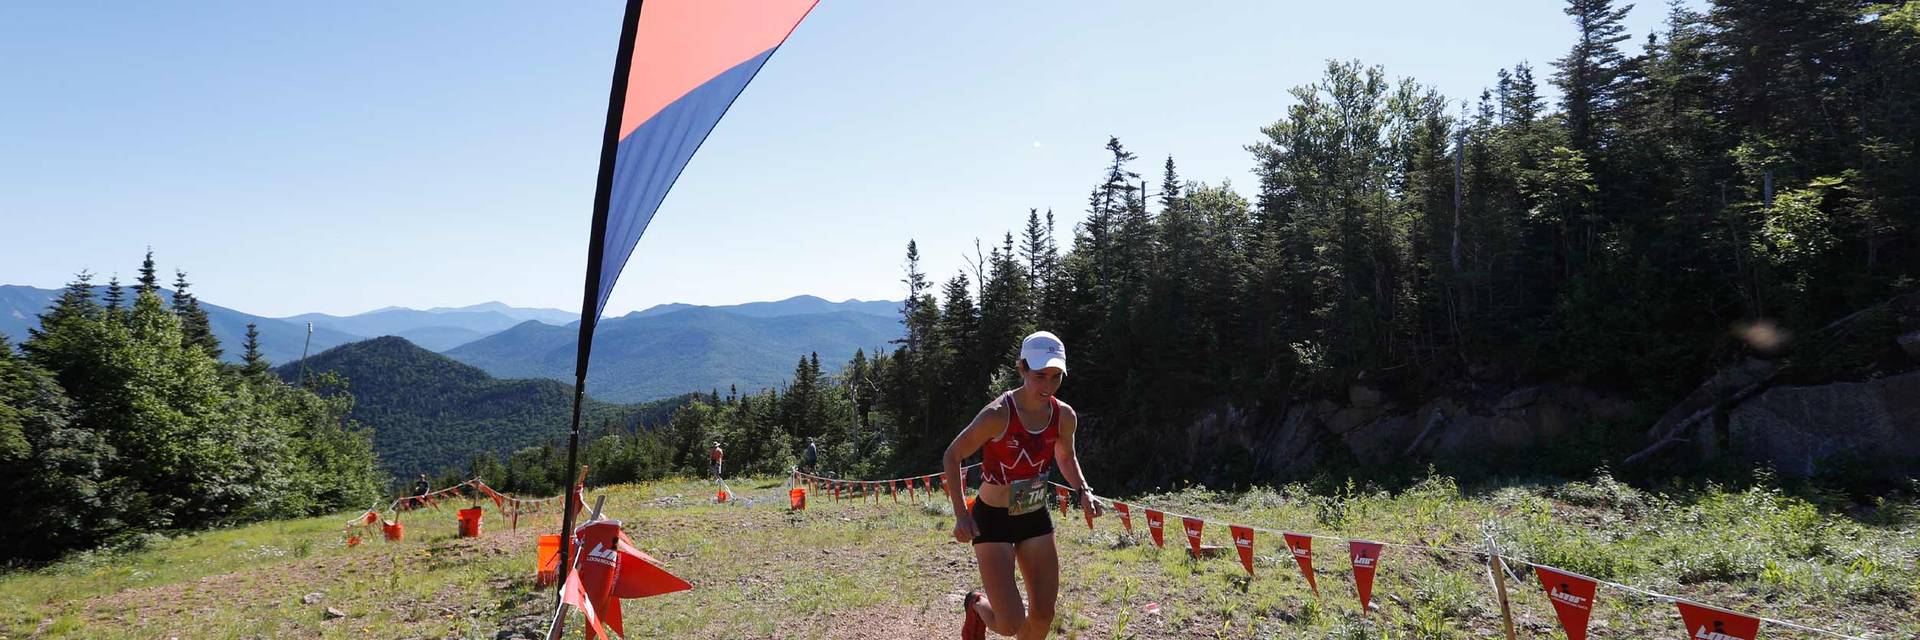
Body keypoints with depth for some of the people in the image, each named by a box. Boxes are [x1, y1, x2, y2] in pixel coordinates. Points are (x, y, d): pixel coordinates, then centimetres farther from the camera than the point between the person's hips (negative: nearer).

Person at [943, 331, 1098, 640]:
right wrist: (961, 514, -20)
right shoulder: (998, 414, -24)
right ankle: (977, 607, 27)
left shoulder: (1064, 416, -7)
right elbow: (951, 457, -13)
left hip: (1036, 519, 5)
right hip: (993, 520, -5)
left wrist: (1082, 492, -2)